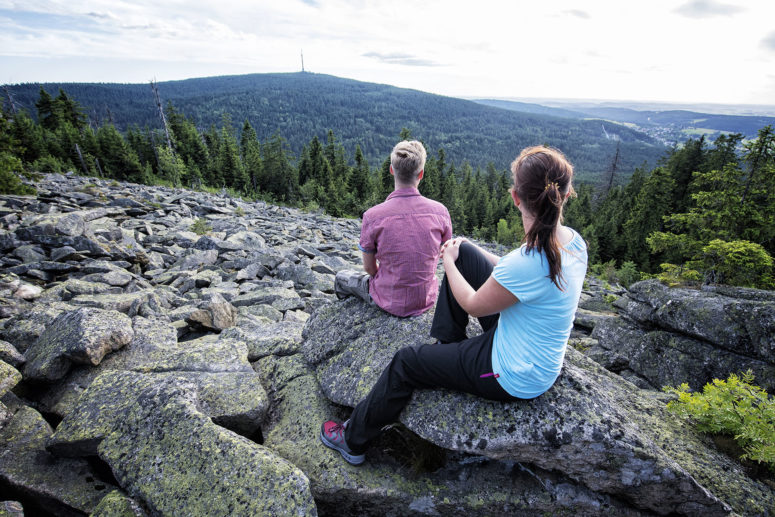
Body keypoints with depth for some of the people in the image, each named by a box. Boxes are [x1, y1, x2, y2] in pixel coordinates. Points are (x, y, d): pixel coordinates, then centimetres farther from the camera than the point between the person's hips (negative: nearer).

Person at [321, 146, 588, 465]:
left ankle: (353, 440, 31)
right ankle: (448, 344, 24)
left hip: (513, 378, -8)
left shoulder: (528, 262, -35)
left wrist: (449, 262, -2)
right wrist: (464, 253, 7)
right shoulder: (574, 241, -9)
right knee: (463, 252, 5)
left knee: (406, 363, 5)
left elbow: (473, 305, -17)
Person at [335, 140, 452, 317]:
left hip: (390, 302, -3)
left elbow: (369, 267, -8)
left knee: (341, 277, 25)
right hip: (427, 299, 4)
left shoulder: (372, 216, -21)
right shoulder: (440, 211, -13)